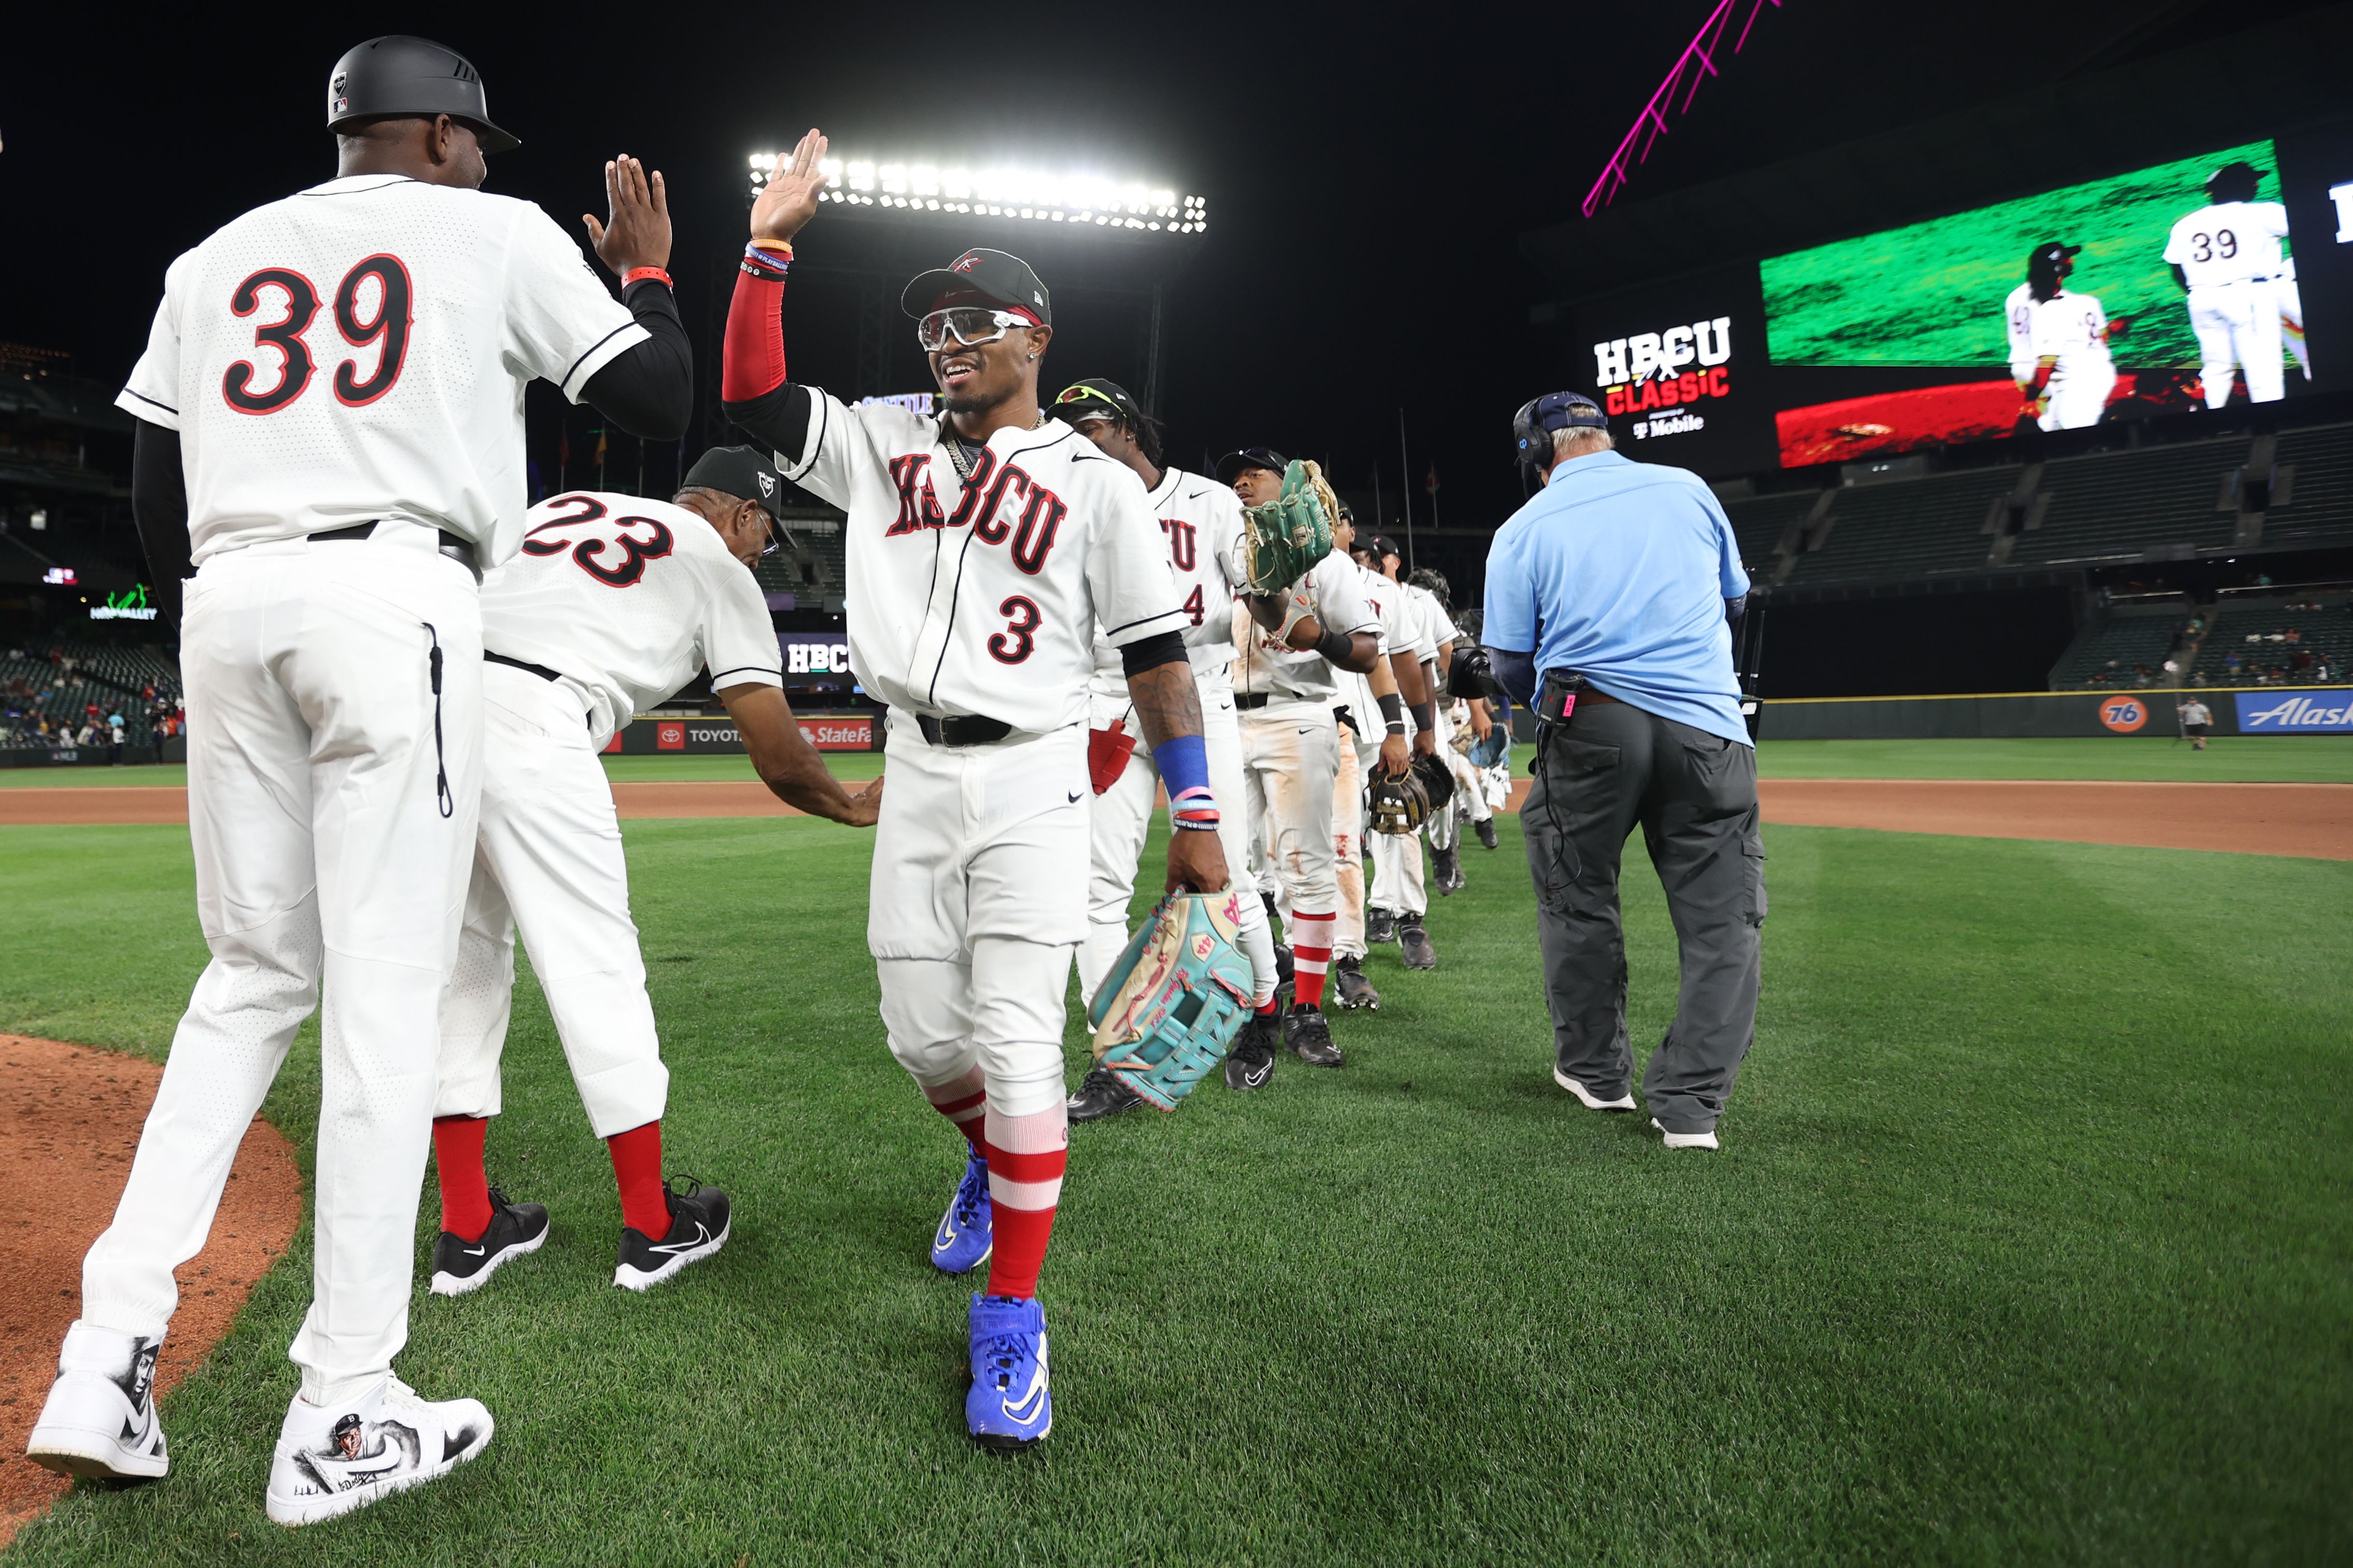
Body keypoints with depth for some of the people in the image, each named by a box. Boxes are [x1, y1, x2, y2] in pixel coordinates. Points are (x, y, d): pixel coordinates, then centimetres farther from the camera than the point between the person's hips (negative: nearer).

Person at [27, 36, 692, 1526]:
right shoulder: (499, 234, 12)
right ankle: (341, 1413, 1)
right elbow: (664, 402, 8)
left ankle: (112, 1352, 10)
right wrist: (649, 268, 24)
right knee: (387, 995, -5)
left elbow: (153, 491, 19)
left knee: (252, 976, 15)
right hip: (396, 599, -5)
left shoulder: (215, 257, 24)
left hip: (226, 607, 6)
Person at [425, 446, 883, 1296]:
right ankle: (654, 1227, 16)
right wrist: (853, 806, 28)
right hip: (526, 723, -6)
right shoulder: (722, 570, 13)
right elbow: (779, 758, 10)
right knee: (595, 962, 4)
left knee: (461, 960, 15)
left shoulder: (562, 506, 29)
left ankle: (467, 1229, 23)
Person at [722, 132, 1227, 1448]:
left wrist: (1195, 813, -10)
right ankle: (998, 1163, 42)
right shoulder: (883, 445, 13)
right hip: (915, 775, 5)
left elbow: (1157, 649, -4)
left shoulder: (1095, 482, 0)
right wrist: (771, 244, -2)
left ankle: (1011, 1321, 5)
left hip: (1031, 780, -4)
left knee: (1019, 1045, -8)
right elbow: (755, 396, 5)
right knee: (924, 1032, 9)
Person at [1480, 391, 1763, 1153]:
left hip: (1590, 728, -1)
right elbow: (1734, 599, 23)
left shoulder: (1523, 530, 3)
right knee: (1724, 920, 7)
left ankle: (1596, 1070, 25)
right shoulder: (1689, 489, 10)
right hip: (1708, 730, 2)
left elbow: (1514, 666, 2)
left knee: (1577, 896, 15)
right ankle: (1691, 1102, 6)